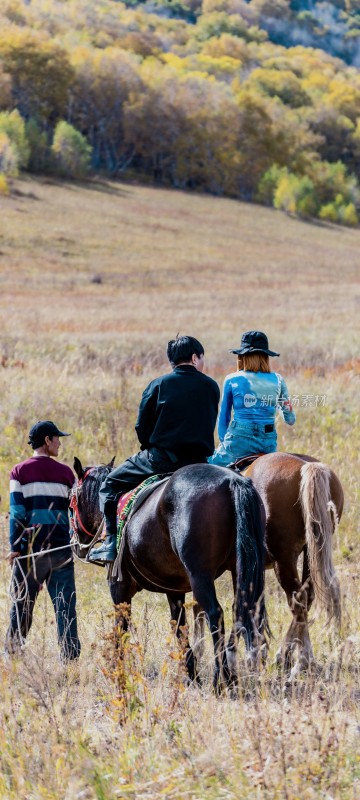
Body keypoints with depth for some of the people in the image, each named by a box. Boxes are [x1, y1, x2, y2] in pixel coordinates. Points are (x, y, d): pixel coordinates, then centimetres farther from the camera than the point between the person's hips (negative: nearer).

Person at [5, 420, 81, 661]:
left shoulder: (20, 472, 0)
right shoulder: (65, 472, 5)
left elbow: (17, 512, -6)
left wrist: (15, 547, -6)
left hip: (31, 548, -1)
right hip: (61, 547, 1)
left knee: (22, 604, 7)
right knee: (66, 605, 2)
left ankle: (13, 649, 10)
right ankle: (71, 653, -3)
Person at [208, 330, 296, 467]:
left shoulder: (232, 380, 0)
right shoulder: (277, 380, 5)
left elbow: (223, 417, 8)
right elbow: (290, 419, 13)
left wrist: (223, 443, 21)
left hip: (240, 439, -3)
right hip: (269, 442, 3)